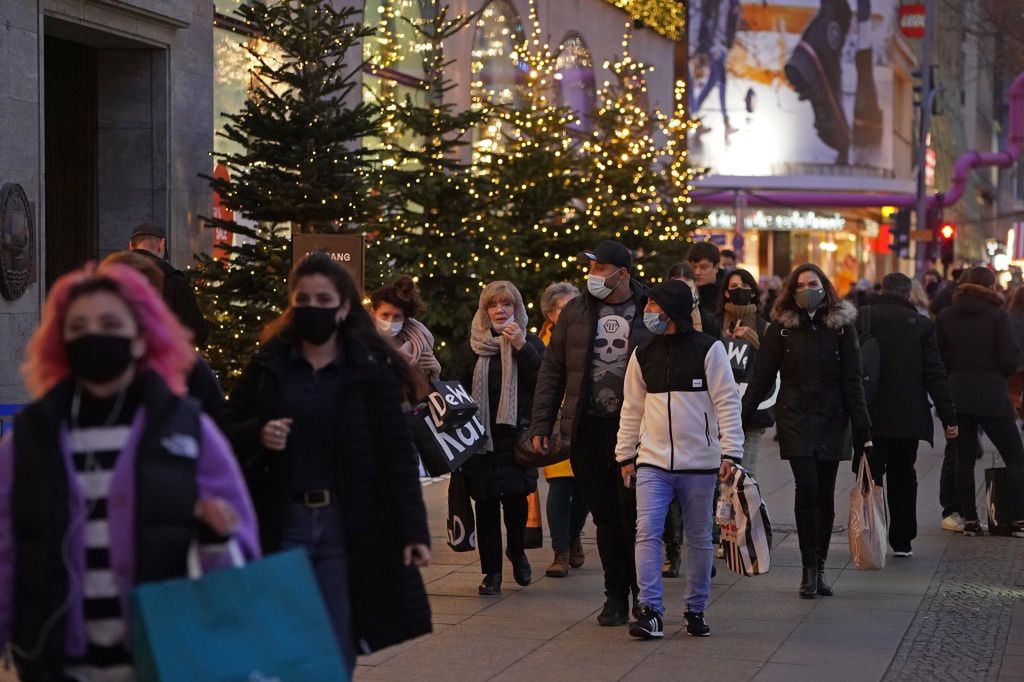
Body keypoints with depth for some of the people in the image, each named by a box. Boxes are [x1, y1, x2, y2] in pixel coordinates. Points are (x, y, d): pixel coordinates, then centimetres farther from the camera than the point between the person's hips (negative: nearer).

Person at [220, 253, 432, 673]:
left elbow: (397, 453, -3)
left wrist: (414, 529, -9)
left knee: (337, 651, 2)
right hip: (281, 523, 1)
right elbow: (227, 432, 9)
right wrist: (258, 435, -14)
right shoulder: (268, 364, 5)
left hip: (349, 524, -1)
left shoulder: (371, 369, -1)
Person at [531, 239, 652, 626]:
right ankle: (615, 595, 15)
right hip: (588, 430, 3)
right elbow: (552, 371, 10)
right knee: (605, 517, 7)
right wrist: (541, 425, 4)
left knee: (633, 516, -2)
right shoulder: (575, 312, 9)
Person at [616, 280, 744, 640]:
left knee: (699, 538, 7)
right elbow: (632, 408, 15)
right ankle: (650, 610, -12)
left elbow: (727, 402, -5)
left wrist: (730, 451, -12)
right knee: (647, 531, -12)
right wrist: (625, 455, 13)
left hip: (699, 463, -2)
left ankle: (696, 610, 19)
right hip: (653, 461, 3)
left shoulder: (708, 350, -4)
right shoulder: (643, 354, 9)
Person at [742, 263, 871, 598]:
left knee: (825, 495, 3)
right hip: (795, 419, -1)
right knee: (807, 486, -15)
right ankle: (809, 569, -8)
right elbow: (761, 379, 4)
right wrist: (739, 418, -2)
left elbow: (852, 381, 3)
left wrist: (863, 429, -1)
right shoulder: (781, 327, 3)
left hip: (831, 420, 1)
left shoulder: (841, 325, 4)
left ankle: (818, 569, 13)